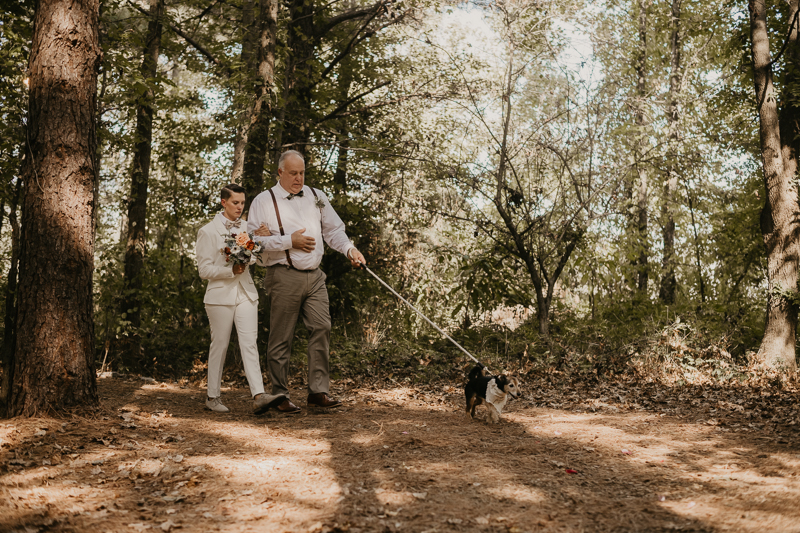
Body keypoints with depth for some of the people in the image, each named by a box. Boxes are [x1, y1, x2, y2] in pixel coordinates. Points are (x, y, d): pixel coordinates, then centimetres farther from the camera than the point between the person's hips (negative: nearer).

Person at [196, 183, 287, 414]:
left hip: (246, 293, 3)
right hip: (221, 295, -3)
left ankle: (259, 396, -16)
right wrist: (231, 270, -21)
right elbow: (204, 269, -6)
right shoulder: (208, 231, -3)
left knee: (249, 343, -7)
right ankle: (212, 396, 19)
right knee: (220, 345, 4)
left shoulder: (246, 228, 10)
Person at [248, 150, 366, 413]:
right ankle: (281, 396, 10)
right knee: (281, 337, 0)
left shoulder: (316, 197, 16)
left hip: (314, 276, 4)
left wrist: (349, 248, 1)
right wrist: (289, 241, -11)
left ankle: (318, 391, 2)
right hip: (284, 276, -4)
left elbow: (333, 229, 19)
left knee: (322, 327, -5)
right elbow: (254, 240, -6)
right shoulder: (264, 201, 2)